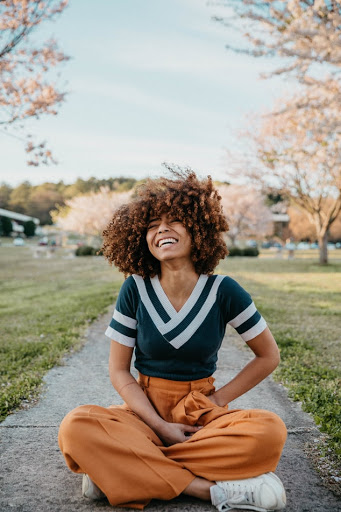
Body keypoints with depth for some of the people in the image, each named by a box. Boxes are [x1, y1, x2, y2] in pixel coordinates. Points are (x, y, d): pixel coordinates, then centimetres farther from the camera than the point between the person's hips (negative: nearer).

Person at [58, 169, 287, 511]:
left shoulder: (223, 291, -6)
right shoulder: (135, 290, -4)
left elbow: (268, 356, 5)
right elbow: (119, 370, -2)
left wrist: (220, 399, -3)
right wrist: (160, 426, -14)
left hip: (202, 412, 1)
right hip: (145, 409, 0)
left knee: (270, 431, -30)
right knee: (76, 428, -29)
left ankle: (121, 469, -21)